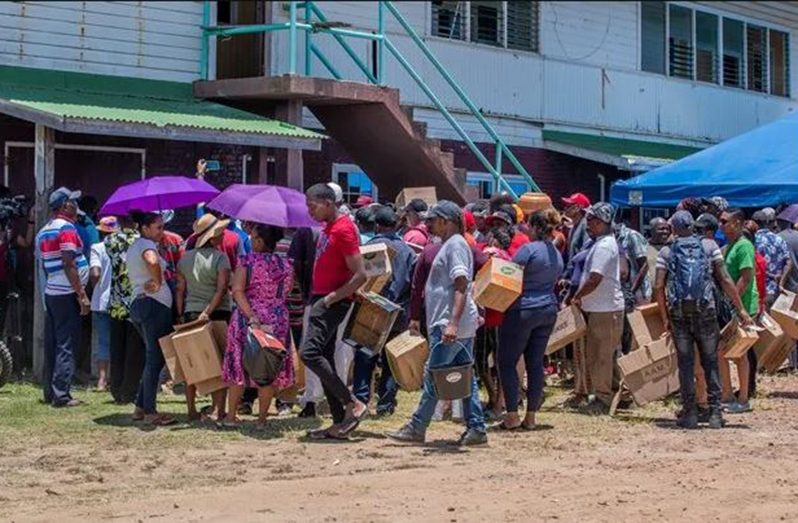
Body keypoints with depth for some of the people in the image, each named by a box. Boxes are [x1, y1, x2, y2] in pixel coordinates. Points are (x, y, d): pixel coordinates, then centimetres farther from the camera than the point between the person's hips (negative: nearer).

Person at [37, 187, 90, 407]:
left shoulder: (43, 232, 15)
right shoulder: (66, 228, -12)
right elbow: (69, 265, -19)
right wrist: (82, 295, -18)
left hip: (50, 292, 9)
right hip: (67, 294, -9)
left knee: (52, 344, 11)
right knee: (67, 346, -7)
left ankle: (50, 392, 14)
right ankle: (61, 395, -9)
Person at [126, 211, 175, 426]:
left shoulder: (133, 247, 19)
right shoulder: (147, 245, -12)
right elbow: (152, 261, -34)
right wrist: (158, 282, -21)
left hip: (138, 303, 10)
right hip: (155, 304, -10)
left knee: (152, 358, 16)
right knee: (155, 359, -7)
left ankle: (141, 407, 16)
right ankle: (150, 412, -8)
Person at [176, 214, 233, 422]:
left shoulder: (185, 258, 9)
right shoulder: (220, 258, -7)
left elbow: (180, 289, 8)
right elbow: (221, 289, -17)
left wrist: (181, 315, 8)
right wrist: (208, 311, -19)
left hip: (190, 314, 5)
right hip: (217, 314, -5)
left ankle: (191, 410, 12)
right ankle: (220, 410, -2)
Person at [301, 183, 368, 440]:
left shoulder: (343, 229, -16)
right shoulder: (328, 228, 14)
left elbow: (360, 275, -21)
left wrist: (331, 298, -19)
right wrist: (318, 299, 14)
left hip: (333, 302, -10)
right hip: (322, 300, 10)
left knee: (309, 352, -20)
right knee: (325, 359, 9)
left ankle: (353, 405, -14)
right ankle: (340, 423, 12)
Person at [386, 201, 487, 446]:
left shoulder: (455, 245, -12)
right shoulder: (450, 245, 19)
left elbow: (461, 287, -21)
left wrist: (453, 323, -28)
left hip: (449, 324, -10)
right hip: (463, 326, 10)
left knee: (433, 376, -4)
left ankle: (417, 428, 0)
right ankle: (476, 428, 8)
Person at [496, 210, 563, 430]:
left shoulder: (529, 249, -13)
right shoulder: (557, 255, 12)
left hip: (524, 310, -8)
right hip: (549, 310, 8)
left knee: (507, 362, 1)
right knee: (536, 363, 9)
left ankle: (512, 415, -3)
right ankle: (531, 416, 9)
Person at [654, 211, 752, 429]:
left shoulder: (666, 252, 4)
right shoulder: (709, 246, 4)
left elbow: (659, 287, -4)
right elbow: (725, 280, 0)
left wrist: (664, 317, 5)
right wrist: (741, 309, 4)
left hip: (679, 313, 0)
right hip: (706, 312, 0)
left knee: (685, 364, 6)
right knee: (710, 363, 7)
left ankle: (690, 413, 5)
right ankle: (715, 413, 4)